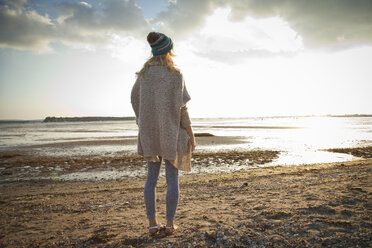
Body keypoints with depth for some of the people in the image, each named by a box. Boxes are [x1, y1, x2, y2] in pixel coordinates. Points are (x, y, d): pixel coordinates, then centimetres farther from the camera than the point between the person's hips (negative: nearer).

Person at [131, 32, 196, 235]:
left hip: (149, 131, 4)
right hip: (171, 131, -4)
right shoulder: (175, 75, -11)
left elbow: (135, 100, 6)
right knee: (172, 178, 6)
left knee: (152, 177, 11)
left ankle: (152, 224, 14)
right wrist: (191, 134, -6)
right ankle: (170, 224, 13)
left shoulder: (144, 73, 5)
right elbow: (180, 107, -14)